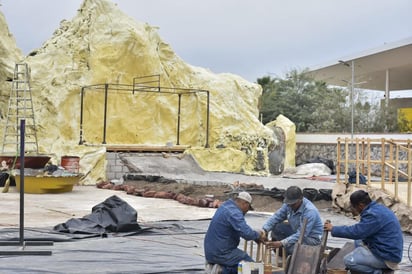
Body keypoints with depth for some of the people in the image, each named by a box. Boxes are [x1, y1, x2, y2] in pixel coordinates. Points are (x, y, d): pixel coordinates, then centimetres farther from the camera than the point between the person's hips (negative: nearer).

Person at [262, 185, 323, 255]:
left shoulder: (310, 211, -31)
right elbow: (276, 216, -2)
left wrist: (281, 243, -40)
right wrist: (265, 230, -20)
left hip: (312, 238, -8)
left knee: (291, 246, -34)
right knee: (276, 228, -13)